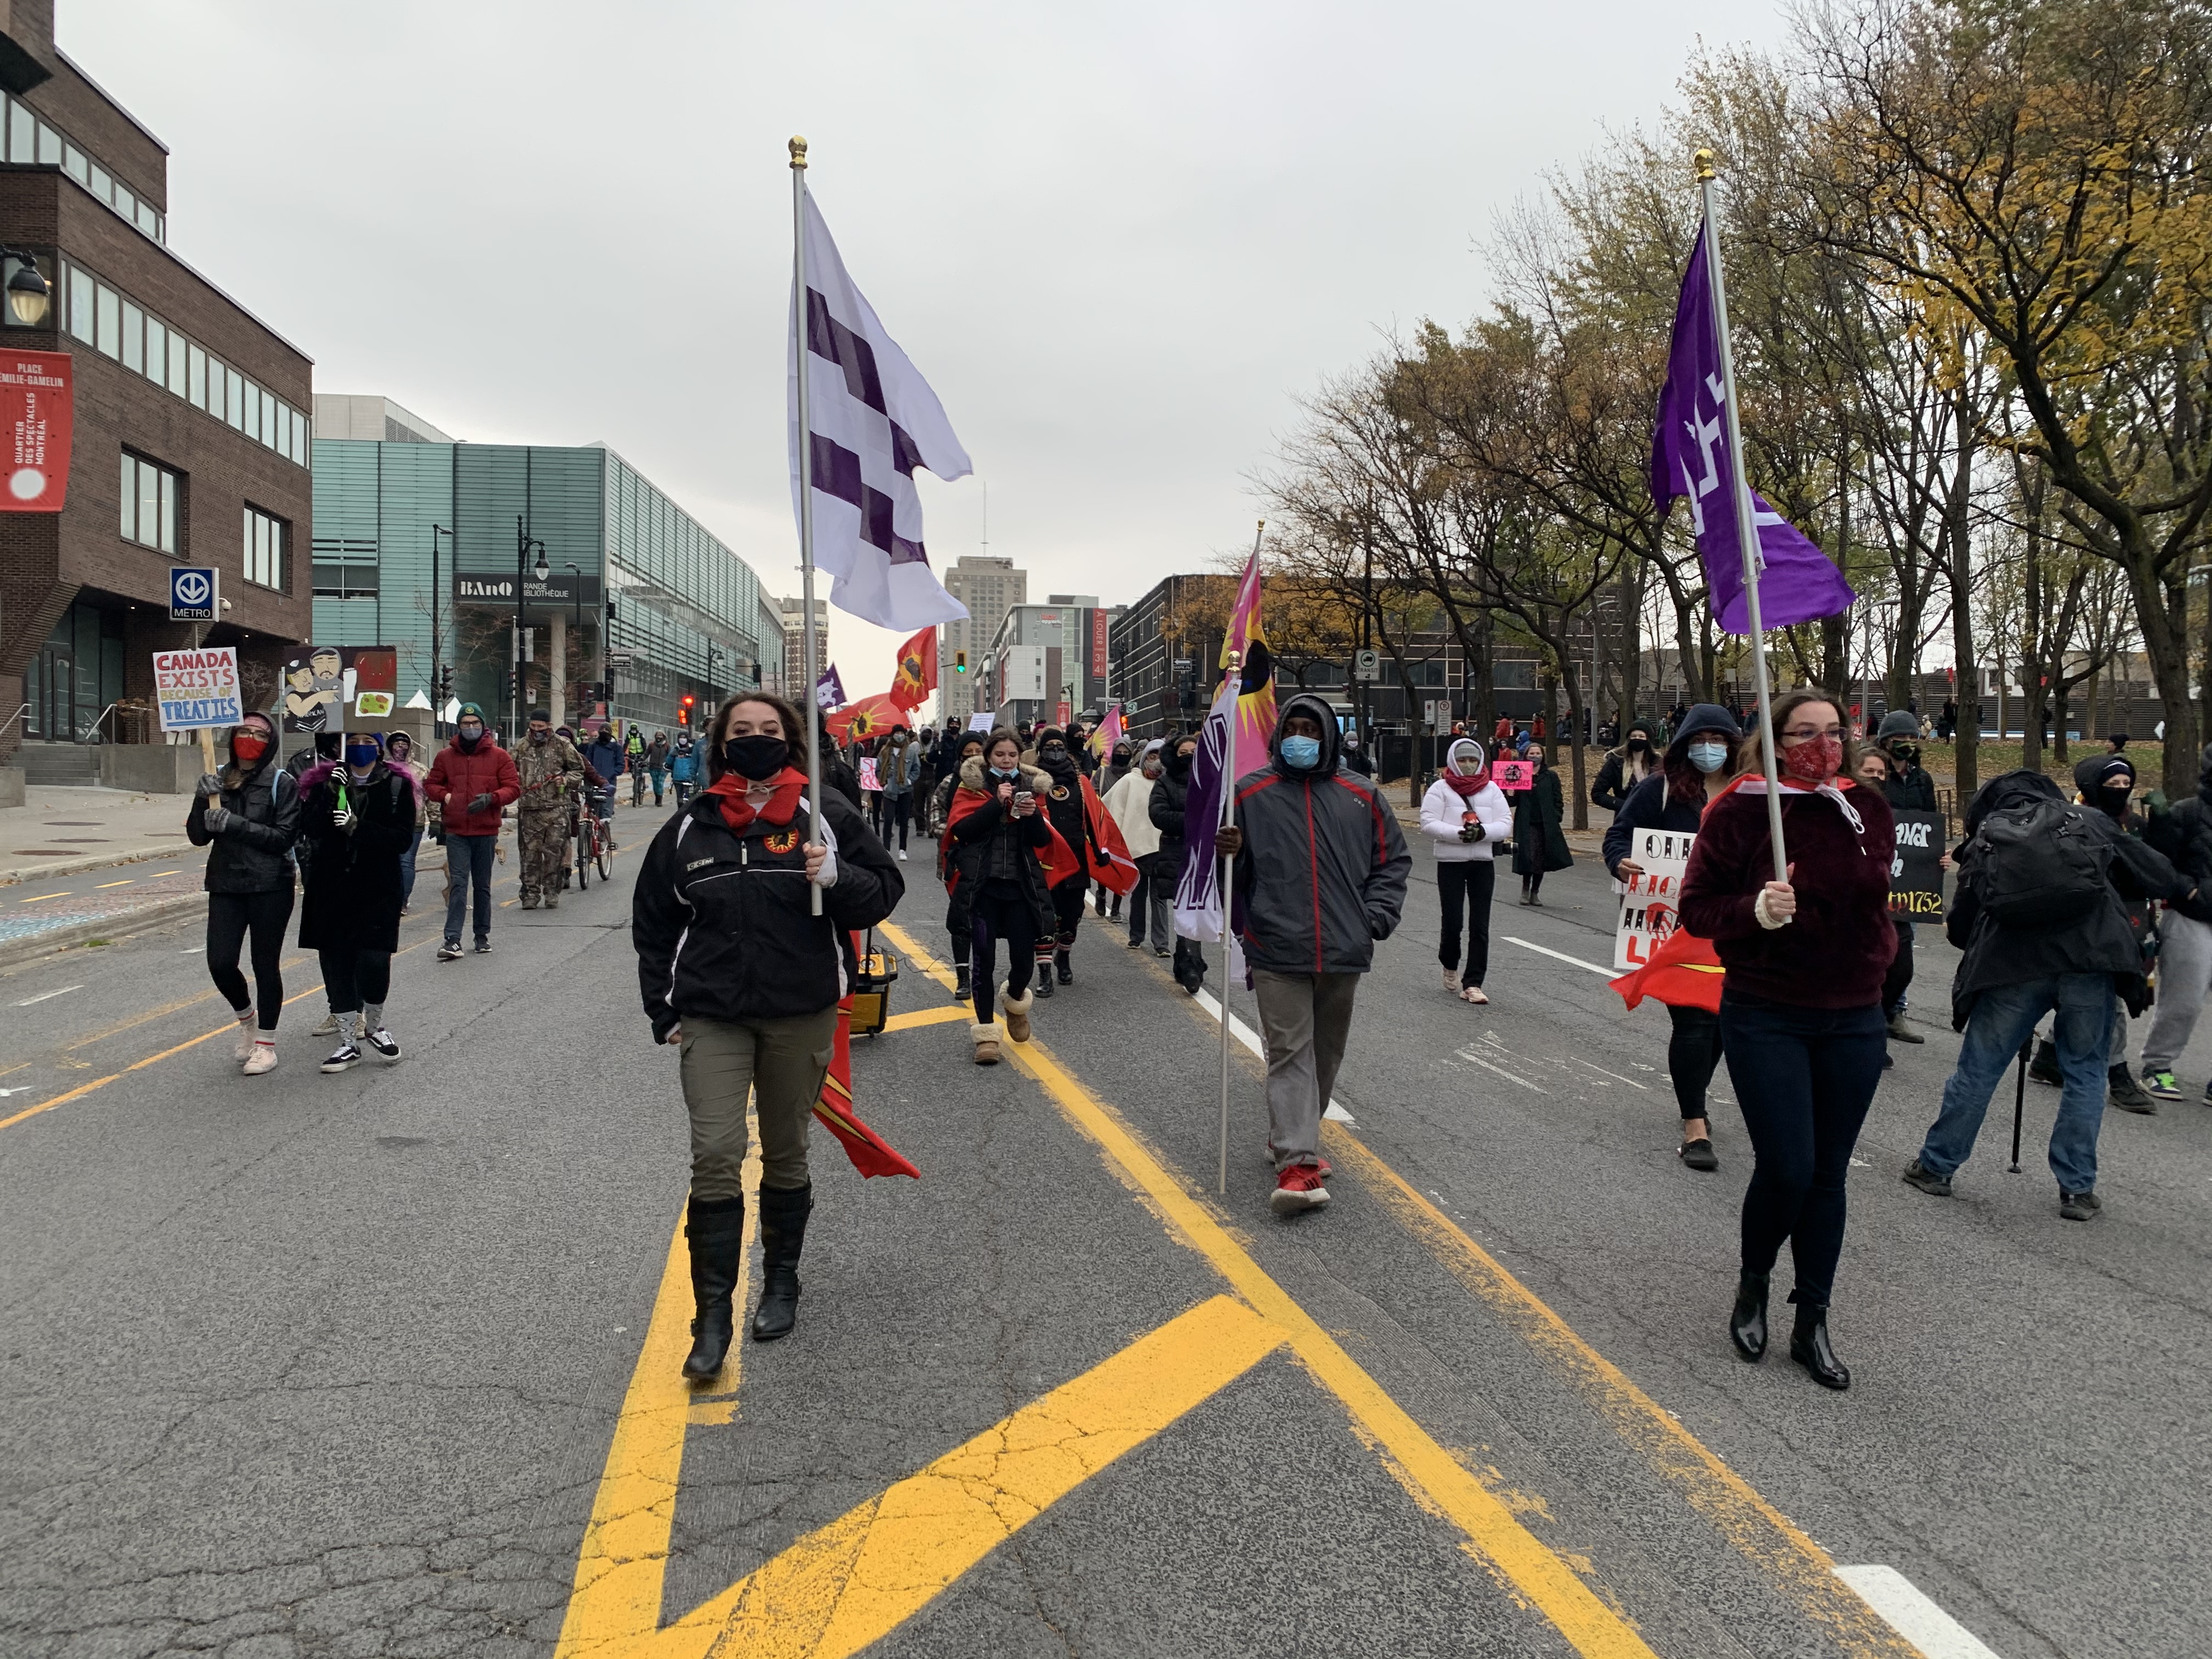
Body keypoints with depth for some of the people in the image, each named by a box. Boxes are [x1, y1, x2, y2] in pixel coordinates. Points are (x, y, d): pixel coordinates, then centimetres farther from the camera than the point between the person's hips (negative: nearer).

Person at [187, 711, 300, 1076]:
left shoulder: (283, 784, -4)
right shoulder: (218, 780, 8)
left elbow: (284, 838, -13)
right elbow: (198, 837, 4)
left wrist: (235, 824, -20)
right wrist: (204, 800, -11)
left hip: (270, 887, -3)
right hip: (225, 885, 3)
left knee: (266, 964, 4)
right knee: (220, 963, -4)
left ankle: (266, 1043, 18)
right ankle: (247, 1017, 27)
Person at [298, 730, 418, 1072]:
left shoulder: (397, 786, 2)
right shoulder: (325, 782, 8)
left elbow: (403, 839, -7)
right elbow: (310, 829, -5)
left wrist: (358, 829, -18)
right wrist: (330, 795, -18)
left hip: (378, 889, -2)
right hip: (332, 888, 3)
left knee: (374, 962, -11)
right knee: (336, 964, 4)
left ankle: (374, 1025, 17)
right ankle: (349, 1043, 16)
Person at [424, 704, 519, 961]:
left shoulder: (499, 756, 3)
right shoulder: (445, 756, 7)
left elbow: (514, 788, 1)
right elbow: (431, 784, 16)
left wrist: (491, 798, -17)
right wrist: (445, 797, -5)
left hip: (486, 832, 0)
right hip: (456, 833, 0)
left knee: (483, 886, 11)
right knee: (458, 884, -8)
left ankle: (483, 936, 23)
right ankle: (453, 940, -12)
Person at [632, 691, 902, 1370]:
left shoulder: (825, 816, -2)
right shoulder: (690, 827, 2)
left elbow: (884, 891, -1)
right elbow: (654, 924, 10)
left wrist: (837, 876, -21)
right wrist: (664, 1012, 5)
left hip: (802, 1015, 0)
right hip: (712, 1018, 0)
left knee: (787, 1156, 14)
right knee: (714, 1160, -7)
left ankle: (781, 1282, 33)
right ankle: (712, 1315, 3)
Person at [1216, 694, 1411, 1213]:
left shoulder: (1360, 796, 6)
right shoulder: (1252, 793, 2)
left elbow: (1392, 860, 13)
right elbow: (1232, 868, 7)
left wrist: (1376, 917, 1)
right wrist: (1230, 853, -16)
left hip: (1343, 952, 3)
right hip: (1277, 951, -3)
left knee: (1326, 1052, 14)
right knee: (1290, 1053, -7)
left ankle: (1289, 1135, 34)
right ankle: (1298, 1163, -10)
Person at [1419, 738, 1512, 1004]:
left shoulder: (1491, 790, 8)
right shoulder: (1440, 789, -1)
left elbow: (1505, 824, 2)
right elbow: (1428, 824, -10)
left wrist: (1483, 832, -17)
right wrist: (1459, 833, -21)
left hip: (1484, 863, 2)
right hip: (1450, 863, -2)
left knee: (1480, 925, -1)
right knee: (1452, 921, -1)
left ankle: (1473, 983, 2)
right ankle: (1450, 967, 29)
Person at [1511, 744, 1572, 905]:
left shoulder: (1551, 776, 8)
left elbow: (1558, 801, 7)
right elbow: (1515, 801, 4)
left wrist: (1556, 819, -3)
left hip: (1546, 825, 1)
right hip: (1526, 825, -1)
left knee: (1542, 860, 4)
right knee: (1528, 857, -9)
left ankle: (1535, 892, 15)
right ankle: (1526, 890, 8)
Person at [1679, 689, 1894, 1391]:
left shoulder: (1868, 810, 4)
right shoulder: (1741, 810, -9)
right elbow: (1697, 906, -8)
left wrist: (1880, 952, 11)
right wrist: (1755, 910, -23)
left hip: (1853, 1019, 4)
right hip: (1766, 1018, -4)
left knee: (1828, 1175, 9)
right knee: (1786, 1169, -9)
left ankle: (1813, 1325, 22)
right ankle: (1753, 1284, 21)